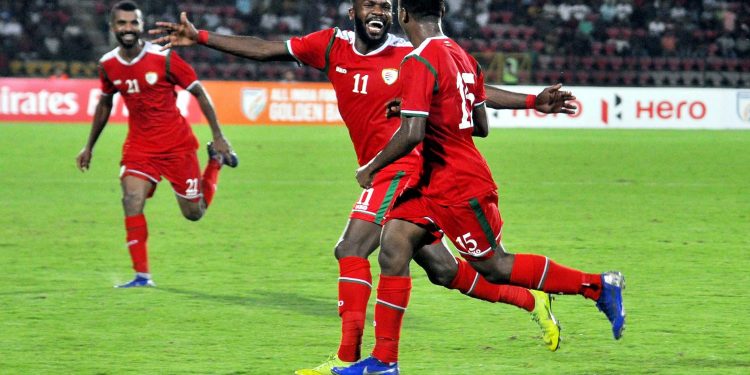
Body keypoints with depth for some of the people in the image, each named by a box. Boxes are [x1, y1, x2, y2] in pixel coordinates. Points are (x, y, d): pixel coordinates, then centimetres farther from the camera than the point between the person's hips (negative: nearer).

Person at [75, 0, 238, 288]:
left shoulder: (163, 58, -15)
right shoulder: (108, 65, -3)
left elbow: (199, 92, -7)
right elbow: (104, 103, 16)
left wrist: (218, 135, -9)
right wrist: (89, 146, 20)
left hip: (177, 144, -3)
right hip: (139, 144, 3)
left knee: (194, 212, 6)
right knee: (132, 200, -20)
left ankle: (216, 160, 35)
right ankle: (142, 275, -12)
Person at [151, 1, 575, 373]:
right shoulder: (332, 45, 6)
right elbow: (265, 49, 9)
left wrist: (534, 102, -10)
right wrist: (200, 37, 6)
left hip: (402, 168, -6)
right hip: (382, 172, 6)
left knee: (351, 250, -18)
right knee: (442, 270, 13)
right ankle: (530, 300, 28)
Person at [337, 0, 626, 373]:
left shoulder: (419, 62, -19)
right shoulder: (462, 56, 8)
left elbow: (411, 134, -25)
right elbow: (481, 127, 14)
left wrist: (371, 168, -12)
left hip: (459, 187, -9)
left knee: (494, 267, 2)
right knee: (393, 245, 1)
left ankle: (599, 285, 10)